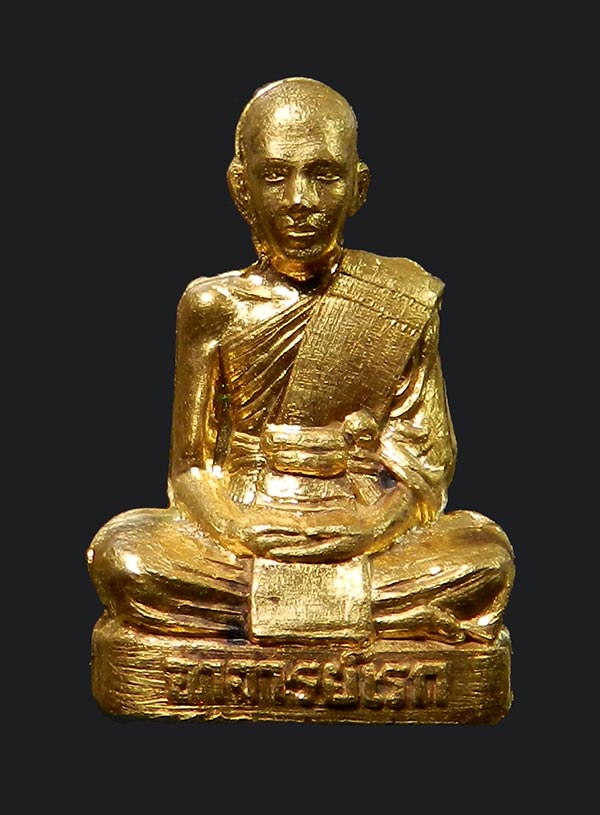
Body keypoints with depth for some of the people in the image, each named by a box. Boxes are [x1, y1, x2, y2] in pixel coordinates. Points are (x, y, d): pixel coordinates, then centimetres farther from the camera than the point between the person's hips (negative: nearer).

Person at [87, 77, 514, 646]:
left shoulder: (402, 301, 3)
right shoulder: (214, 306, 4)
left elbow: (425, 462, 2)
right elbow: (190, 467, 4)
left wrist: (366, 525, -19)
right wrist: (241, 528, -17)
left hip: (367, 543, 0)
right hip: (239, 542, 0)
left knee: (485, 552, -27)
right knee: (120, 553, -26)